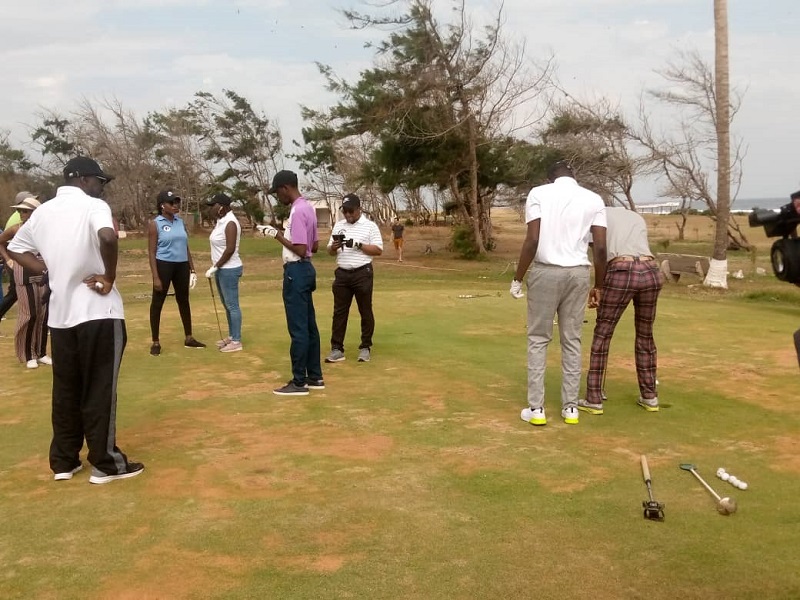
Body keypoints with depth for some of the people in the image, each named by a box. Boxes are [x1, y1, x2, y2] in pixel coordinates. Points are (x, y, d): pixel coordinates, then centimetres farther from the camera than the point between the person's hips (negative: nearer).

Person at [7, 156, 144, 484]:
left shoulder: (42, 211, 11)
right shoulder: (93, 206, -10)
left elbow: (15, 248, 20)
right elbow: (108, 237, -31)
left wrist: (51, 270, 10)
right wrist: (110, 277, -18)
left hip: (60, 312, 7)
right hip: (98, 311, -6)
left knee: (65, 390, 15)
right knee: (99, 390, 1)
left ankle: (63, 461, 22)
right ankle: (105, 463, 9)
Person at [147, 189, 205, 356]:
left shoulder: (180, 222, 10)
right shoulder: (155, 224, -6)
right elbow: (152, 252, -9)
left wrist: (192, 269, 12)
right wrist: (155, 276, -16)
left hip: (182, 265, 6)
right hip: (164, 265, -6)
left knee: (184, 301, 14)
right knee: (157, 302, 1)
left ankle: (188, 338, 25)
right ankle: (155, 342, 10)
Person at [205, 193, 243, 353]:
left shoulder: (230, 223, -17)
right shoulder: (220, 221, 11)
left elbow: (230, 249, -23)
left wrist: (215, 267, -18)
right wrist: (215, 268, 14)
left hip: (229, 270, -10)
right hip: (221, 269, 10)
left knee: (232, 305, -4)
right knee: (227, 305, 16)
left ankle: (236, 342, 1)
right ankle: (231, 336, 27)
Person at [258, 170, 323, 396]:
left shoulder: (297, 211, -18)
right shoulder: (307, 207, 13)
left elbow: (301, 250, -22)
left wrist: (278, 235, -14)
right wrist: (287, 233, 15)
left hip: (296, 271, -11)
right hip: (305, 269, 11)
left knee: (298, 328, -5)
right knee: (309, 325, 13)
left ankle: (299, 382, 2)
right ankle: (315, 377, 21)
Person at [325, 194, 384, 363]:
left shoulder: (370, 226, -2)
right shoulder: (338, 226, 12)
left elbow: (378, 250, -7)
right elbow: (330, 252, 14)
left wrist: (358, 245, -17)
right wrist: (334, 247, -10)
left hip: (362, 274, -4)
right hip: (342, 274, 4)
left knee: (365, 312, 4)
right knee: (339, 312, 4)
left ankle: (365, 347, 13)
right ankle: (337, 349, 7)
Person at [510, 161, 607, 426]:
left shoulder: (539, 192, 0)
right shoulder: (594, 199, 8)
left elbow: (532, 240, -10)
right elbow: (600, 248, 2)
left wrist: (518, 278, -3)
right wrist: (599, 285, 12)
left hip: (546, 271, -2)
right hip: (578, 274, 3)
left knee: (538, 339, 6)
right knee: (572, 340, 11)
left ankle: (536, 408, 5)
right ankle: (570, 407, 15)